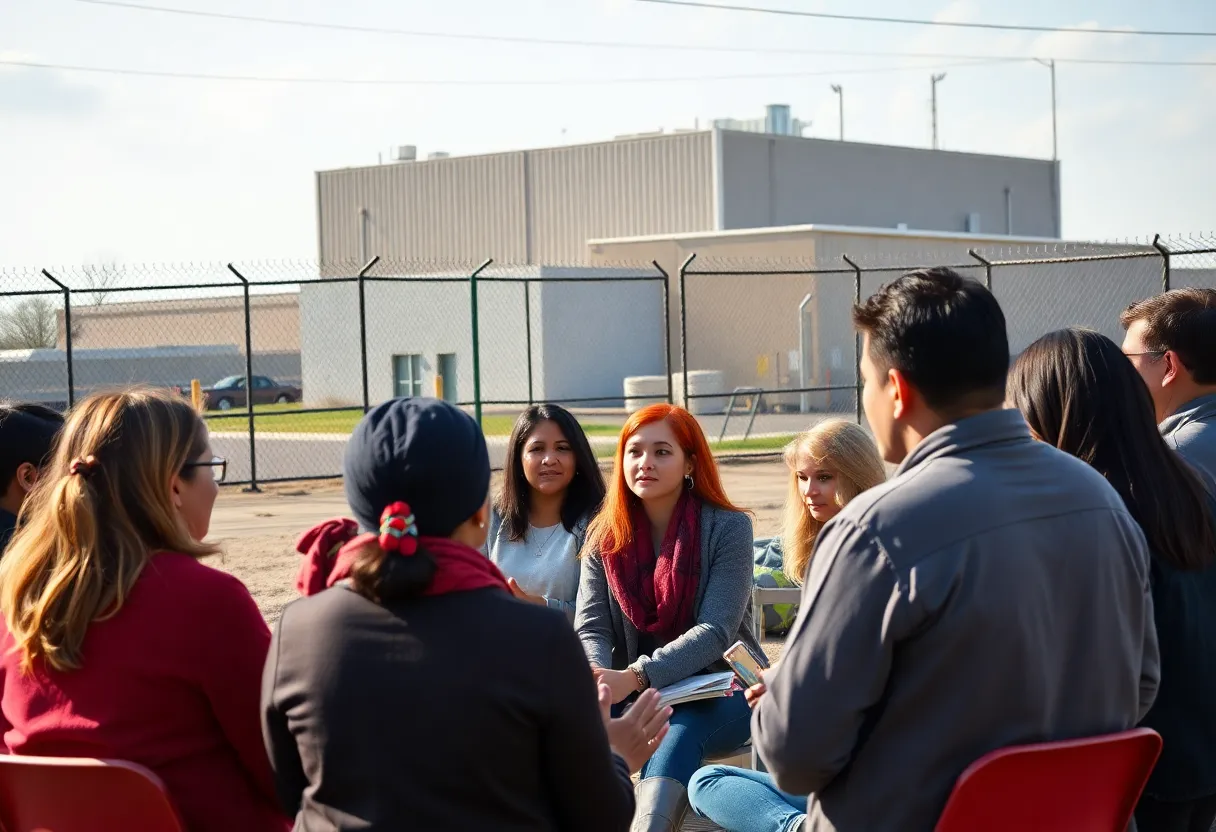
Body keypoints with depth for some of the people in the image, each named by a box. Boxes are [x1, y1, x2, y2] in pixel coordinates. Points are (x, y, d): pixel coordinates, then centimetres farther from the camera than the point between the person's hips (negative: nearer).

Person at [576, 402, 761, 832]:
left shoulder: (728, 528, -6)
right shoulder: (604, 537, 6)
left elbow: (716, 631, -16)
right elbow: (591, 628, -2)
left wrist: (635, 677, -30)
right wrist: (600, 680, -27)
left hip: (719, 691, -4)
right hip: (639, 697, 4)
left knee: (678, 732, -37)